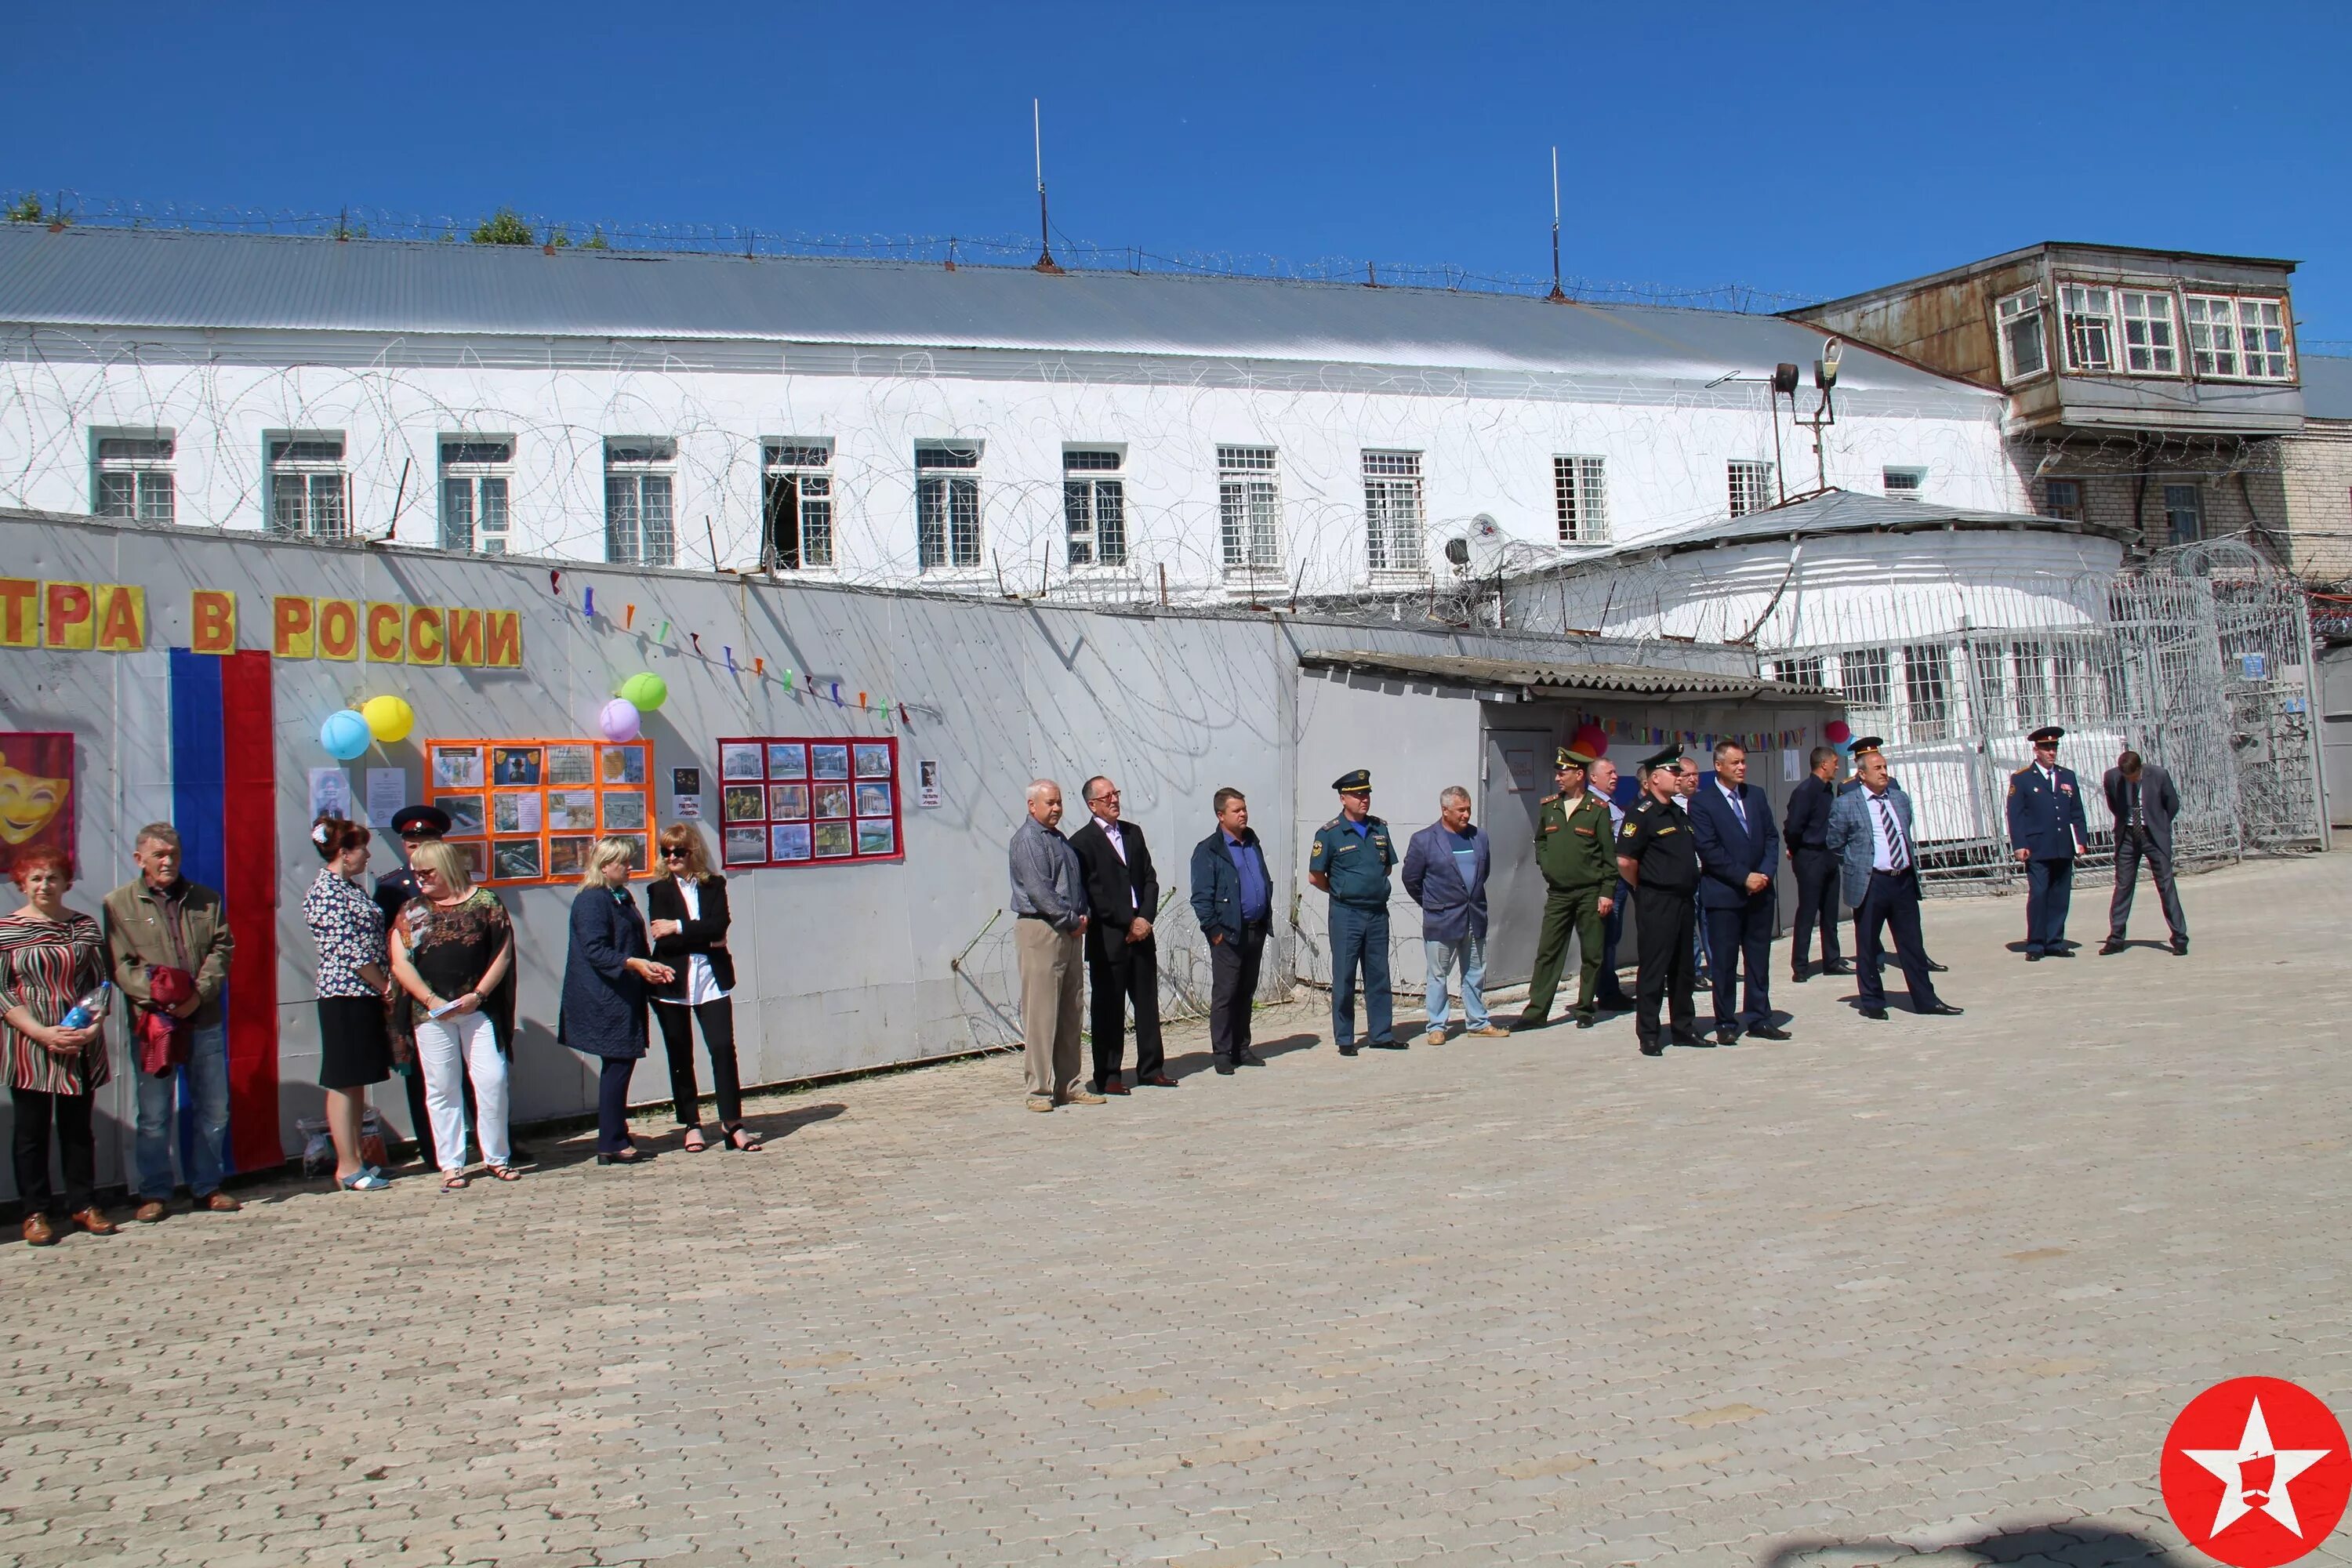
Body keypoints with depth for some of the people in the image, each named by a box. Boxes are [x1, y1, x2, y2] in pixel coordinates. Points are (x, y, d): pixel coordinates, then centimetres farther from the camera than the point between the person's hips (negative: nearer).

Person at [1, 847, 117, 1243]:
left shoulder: (86, 927, 6)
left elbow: (101, 983, 8)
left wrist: (95, 1025, -10)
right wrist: (43, 1033, -17)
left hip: (82, 1047, 2)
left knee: (78, 1127, 9)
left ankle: (82, 1204, 19)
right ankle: (36, 1211, 14)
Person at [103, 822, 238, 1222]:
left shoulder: (206, 899, 13)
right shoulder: (118, 904, 2)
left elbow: (222, 949, 5)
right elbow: (120, 965, -5)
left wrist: (200, 993, -12)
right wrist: (160, 999, -19)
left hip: (205, 1020, 3)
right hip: (153, 1023, -3)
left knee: (214, 1109, 8)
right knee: (154, 1116, 1)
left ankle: (206, 1186, 20)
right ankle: (154, 1194, 14)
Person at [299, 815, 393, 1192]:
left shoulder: (350, 887, 14)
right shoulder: (326, 893, -14)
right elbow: (349, 951, -17)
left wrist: (387, 984, 9)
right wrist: (386, 985, -10)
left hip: (366, 995, 9)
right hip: (345, 995, -9)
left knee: (358, 1081, 12)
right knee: (344, 1083, -3)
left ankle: (355, 1160, 18)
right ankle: (347, 1167, 1)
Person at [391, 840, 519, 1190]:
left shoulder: (484, 902, 3)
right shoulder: (411, 911, 8)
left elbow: (503, 952, 1)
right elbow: (400, 964, 1)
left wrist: (478, 994, -9)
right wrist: (432, 1000, -10)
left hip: (478, 1009, -2)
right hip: (431, 1013, 2)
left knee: (492, 1080, -5)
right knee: (441, 1089, 4)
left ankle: (497, 1157, 10)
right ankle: (451, 1164, 12)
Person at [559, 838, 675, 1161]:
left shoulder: (623, 898, 17)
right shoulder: (591, 900, -13)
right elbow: (595, 951, -20)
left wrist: (652, 966, 8)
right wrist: (634, 964, -28)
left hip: (624, 999, 9)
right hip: (605, 1001, -9)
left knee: (619, 1068, 11)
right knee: (617, 1067, -7)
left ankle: (617, 1141, 16)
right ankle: (611, 1145, -1)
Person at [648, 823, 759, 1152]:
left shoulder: (714, 885, 6)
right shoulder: (659, 890, 3)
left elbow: (719, 925, -11)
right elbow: (662, 940, -10)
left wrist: (679, 928, -14)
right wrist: (706, 940, -11)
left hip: (711, 980, 0)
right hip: (673, 983, 0)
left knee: (723, 1048, -8)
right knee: (680, 1057, 7)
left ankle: (732, 1124, -3)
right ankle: (691, 1126, 17)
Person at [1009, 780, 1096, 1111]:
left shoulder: (1059, 838, 19)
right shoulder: (1028, 839, -9)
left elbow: (1077, 882, 22)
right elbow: (1039, 890, -16)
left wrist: (1082, 917, 6)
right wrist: (1072, 921, -12)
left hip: (1069, 932, 9)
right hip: (1041, 931, -9)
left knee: (1071, 1012, 10)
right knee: (1041, 1013, -7)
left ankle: (1069, 1086, 17)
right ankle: (1040, 1089, -2)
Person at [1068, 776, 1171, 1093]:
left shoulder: (1133, 832, 13)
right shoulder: (1082, 842, -6)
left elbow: (1150, 879, 12)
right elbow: (1092, 894, -11)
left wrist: (1146, 918, -3)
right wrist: (1128, 923, -12)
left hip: (1142, 932, 6)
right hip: (1108, 938, -6)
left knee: (1148, 1002, 10)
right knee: (1109, 1009, 1)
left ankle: (1151, 1068, 20)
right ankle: (1107, 1076, 9)